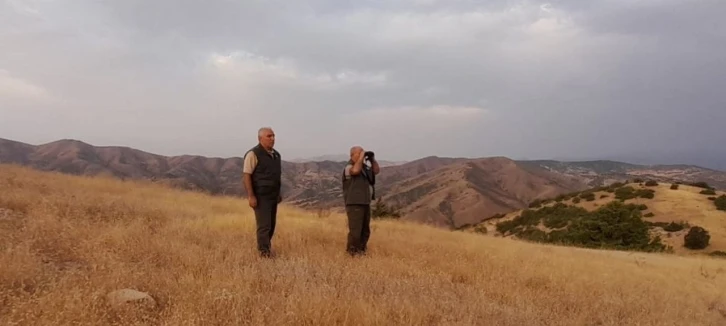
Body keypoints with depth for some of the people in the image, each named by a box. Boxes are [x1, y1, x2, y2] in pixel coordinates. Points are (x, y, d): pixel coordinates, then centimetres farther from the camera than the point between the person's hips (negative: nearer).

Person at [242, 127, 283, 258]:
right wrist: (251, 196, -20)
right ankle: (264, 252, 1)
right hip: (260, 196, -7)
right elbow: (246, 175, -15)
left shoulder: (276, 154, 11)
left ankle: (265, 246, 28)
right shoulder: (253, 154, -12)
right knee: (264, 225, -7)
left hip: (273, 196, 7)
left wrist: (279, 193, 17)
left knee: (271, 224, 12)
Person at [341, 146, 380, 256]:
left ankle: (360, 252, 23)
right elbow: (356, 170, -31)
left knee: (365, 232, 14)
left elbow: (377, 170, 20)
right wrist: (361, 157, -20)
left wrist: (372, 159, 6)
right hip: (354, 204, -9)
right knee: (355, 232, -11)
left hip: (365, 203, 9)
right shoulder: (349, 167, -9)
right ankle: (351, 254, -3)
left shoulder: (364, 167, 15)